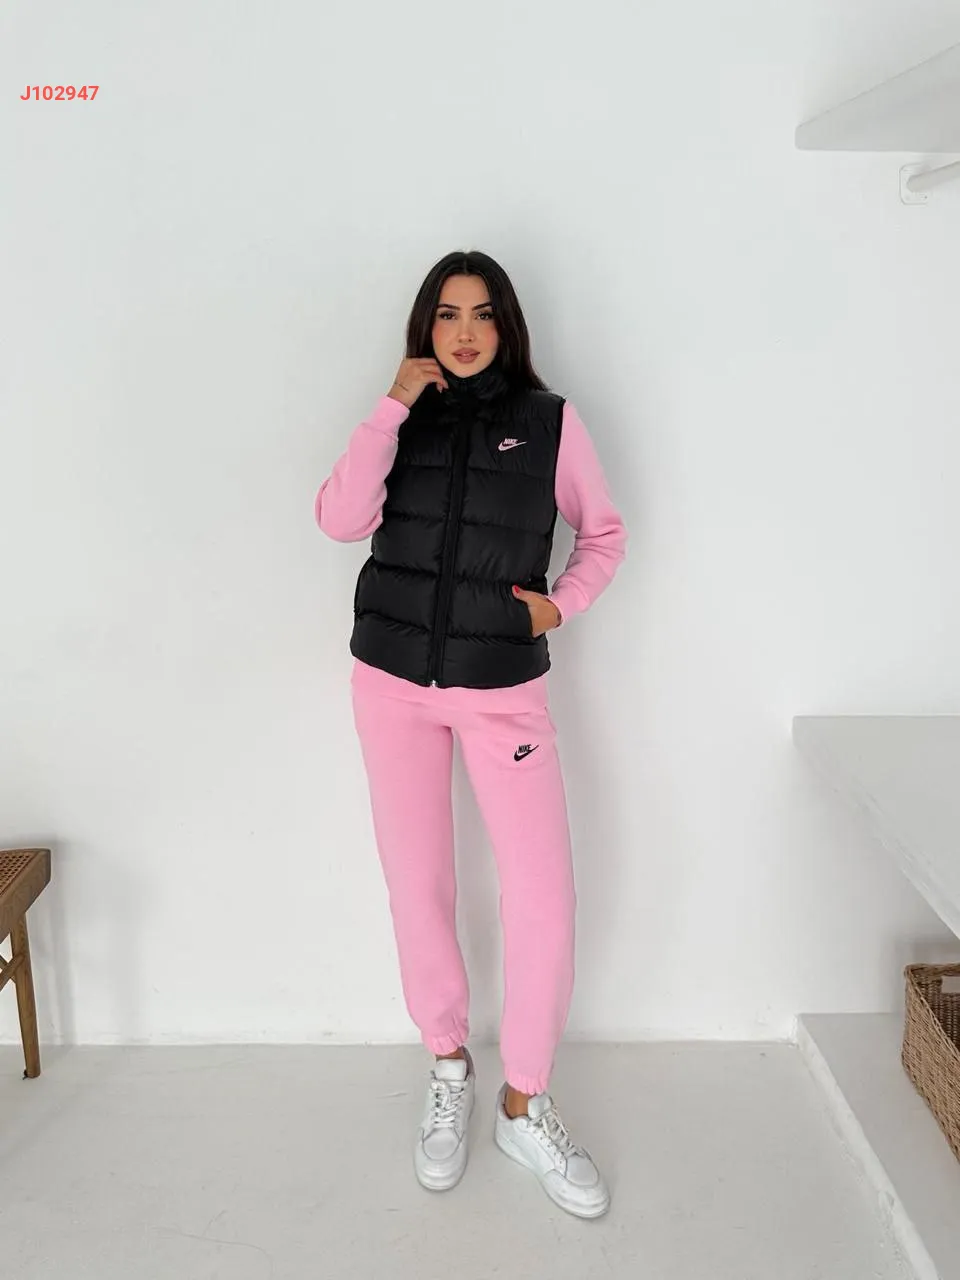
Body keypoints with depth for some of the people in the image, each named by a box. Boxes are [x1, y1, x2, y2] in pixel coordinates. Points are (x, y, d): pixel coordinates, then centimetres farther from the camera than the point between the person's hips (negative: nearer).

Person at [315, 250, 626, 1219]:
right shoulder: (402, 420, 4)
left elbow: (604, 535, 11)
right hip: (393, 683, 2)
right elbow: (341, 520, -12)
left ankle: (525, 1106, 16)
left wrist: (561, 602, -5)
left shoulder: (549, 421, 1)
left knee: (544, 897, -4)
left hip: (505, 689, -1)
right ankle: (448, 1067, 31)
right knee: (417, 886, 8)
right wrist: (394, 405, -14)